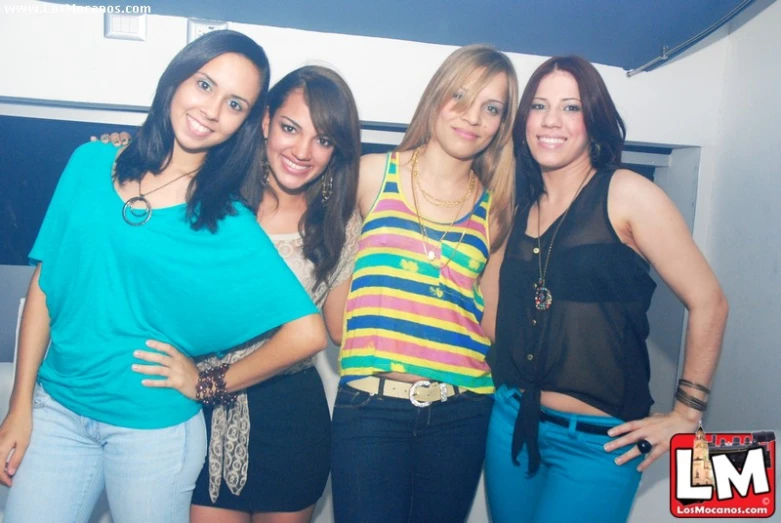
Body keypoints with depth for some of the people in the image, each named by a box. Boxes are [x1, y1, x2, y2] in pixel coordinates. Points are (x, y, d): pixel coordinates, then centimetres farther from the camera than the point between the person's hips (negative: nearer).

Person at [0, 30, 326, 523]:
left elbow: (308, 333, -16)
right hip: (55, 409, 3)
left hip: (153, 429, -2)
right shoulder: (90, 164, -2)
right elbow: (44, 286, 2)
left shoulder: (231, 225, -11)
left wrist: (206, 385, -8)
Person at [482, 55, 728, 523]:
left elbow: (708, 301, -10)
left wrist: (686, 415, -7)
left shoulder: (625, 194, -10)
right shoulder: (521, 208, 6)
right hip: (512, 422, 5)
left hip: (599, 440, -5)